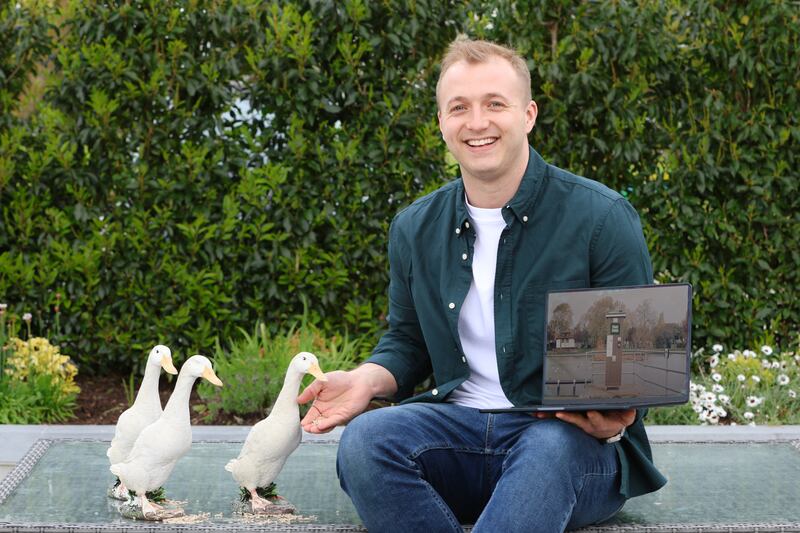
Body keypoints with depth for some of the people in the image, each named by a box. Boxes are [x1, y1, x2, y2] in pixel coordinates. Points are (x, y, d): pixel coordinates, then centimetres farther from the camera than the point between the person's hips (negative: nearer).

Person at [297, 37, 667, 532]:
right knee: (366, 436, -27)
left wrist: (613, 418, -23)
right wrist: (367, 380, -2)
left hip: (572, 439, -4)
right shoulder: (415, 229, 11)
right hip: (458, 427, 4)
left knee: (551, 449, -39)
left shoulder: (601, 217, -3)